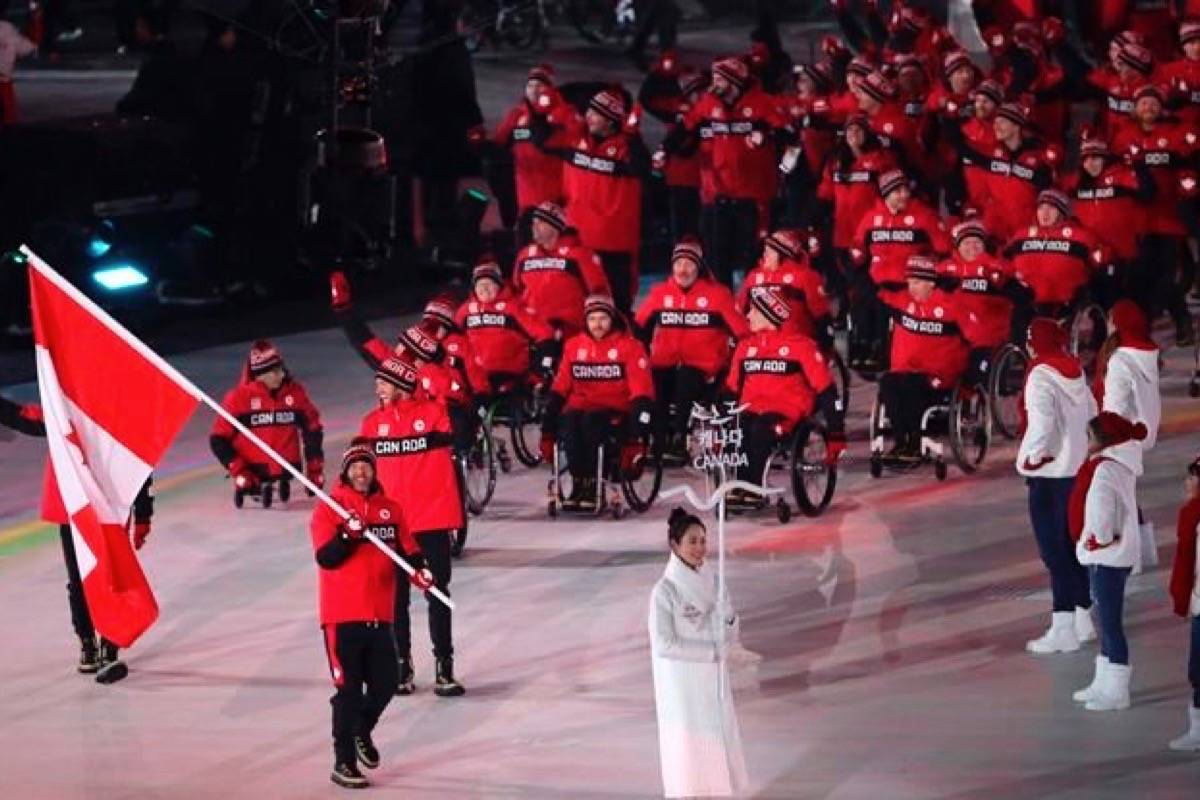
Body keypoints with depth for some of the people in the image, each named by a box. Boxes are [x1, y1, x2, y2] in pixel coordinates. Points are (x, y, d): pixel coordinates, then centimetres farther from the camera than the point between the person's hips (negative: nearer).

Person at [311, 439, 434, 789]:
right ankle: (343, 763, 3)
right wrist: (348, 535, -30)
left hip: (380, 616, 5)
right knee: (349, 690, -4)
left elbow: (408, 550, 10)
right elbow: (326, 557, -14)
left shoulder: (391, 510, 9)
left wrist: (420, 571, -10)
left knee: (385, 685, 8)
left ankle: (361, 732, 37)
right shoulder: (328, 509, -4)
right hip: (342, 615, -5)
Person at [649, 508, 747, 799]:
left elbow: (730, 637, 8)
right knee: (687, 749, -1)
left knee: (718, 750, 9)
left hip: (714, 683, 6)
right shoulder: (665, 590, -13)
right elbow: (663, 644, -17)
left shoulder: (713, 583, 5)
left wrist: (727, 618, -15)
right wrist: (711, 651, -14)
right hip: (683, 686, -6)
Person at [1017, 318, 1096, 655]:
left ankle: (1063, 629, -5)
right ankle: (1083, 618, 24)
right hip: (1079, 469, 8)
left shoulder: (1041, 377, -17)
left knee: (1055, 550, -4)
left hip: (1049, 474, -8)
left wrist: (1031, 457, -16)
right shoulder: (1074, 371, 7)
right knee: (1073, 545, 16)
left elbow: (1041, 422, -29)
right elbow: (1091, 412, 13)